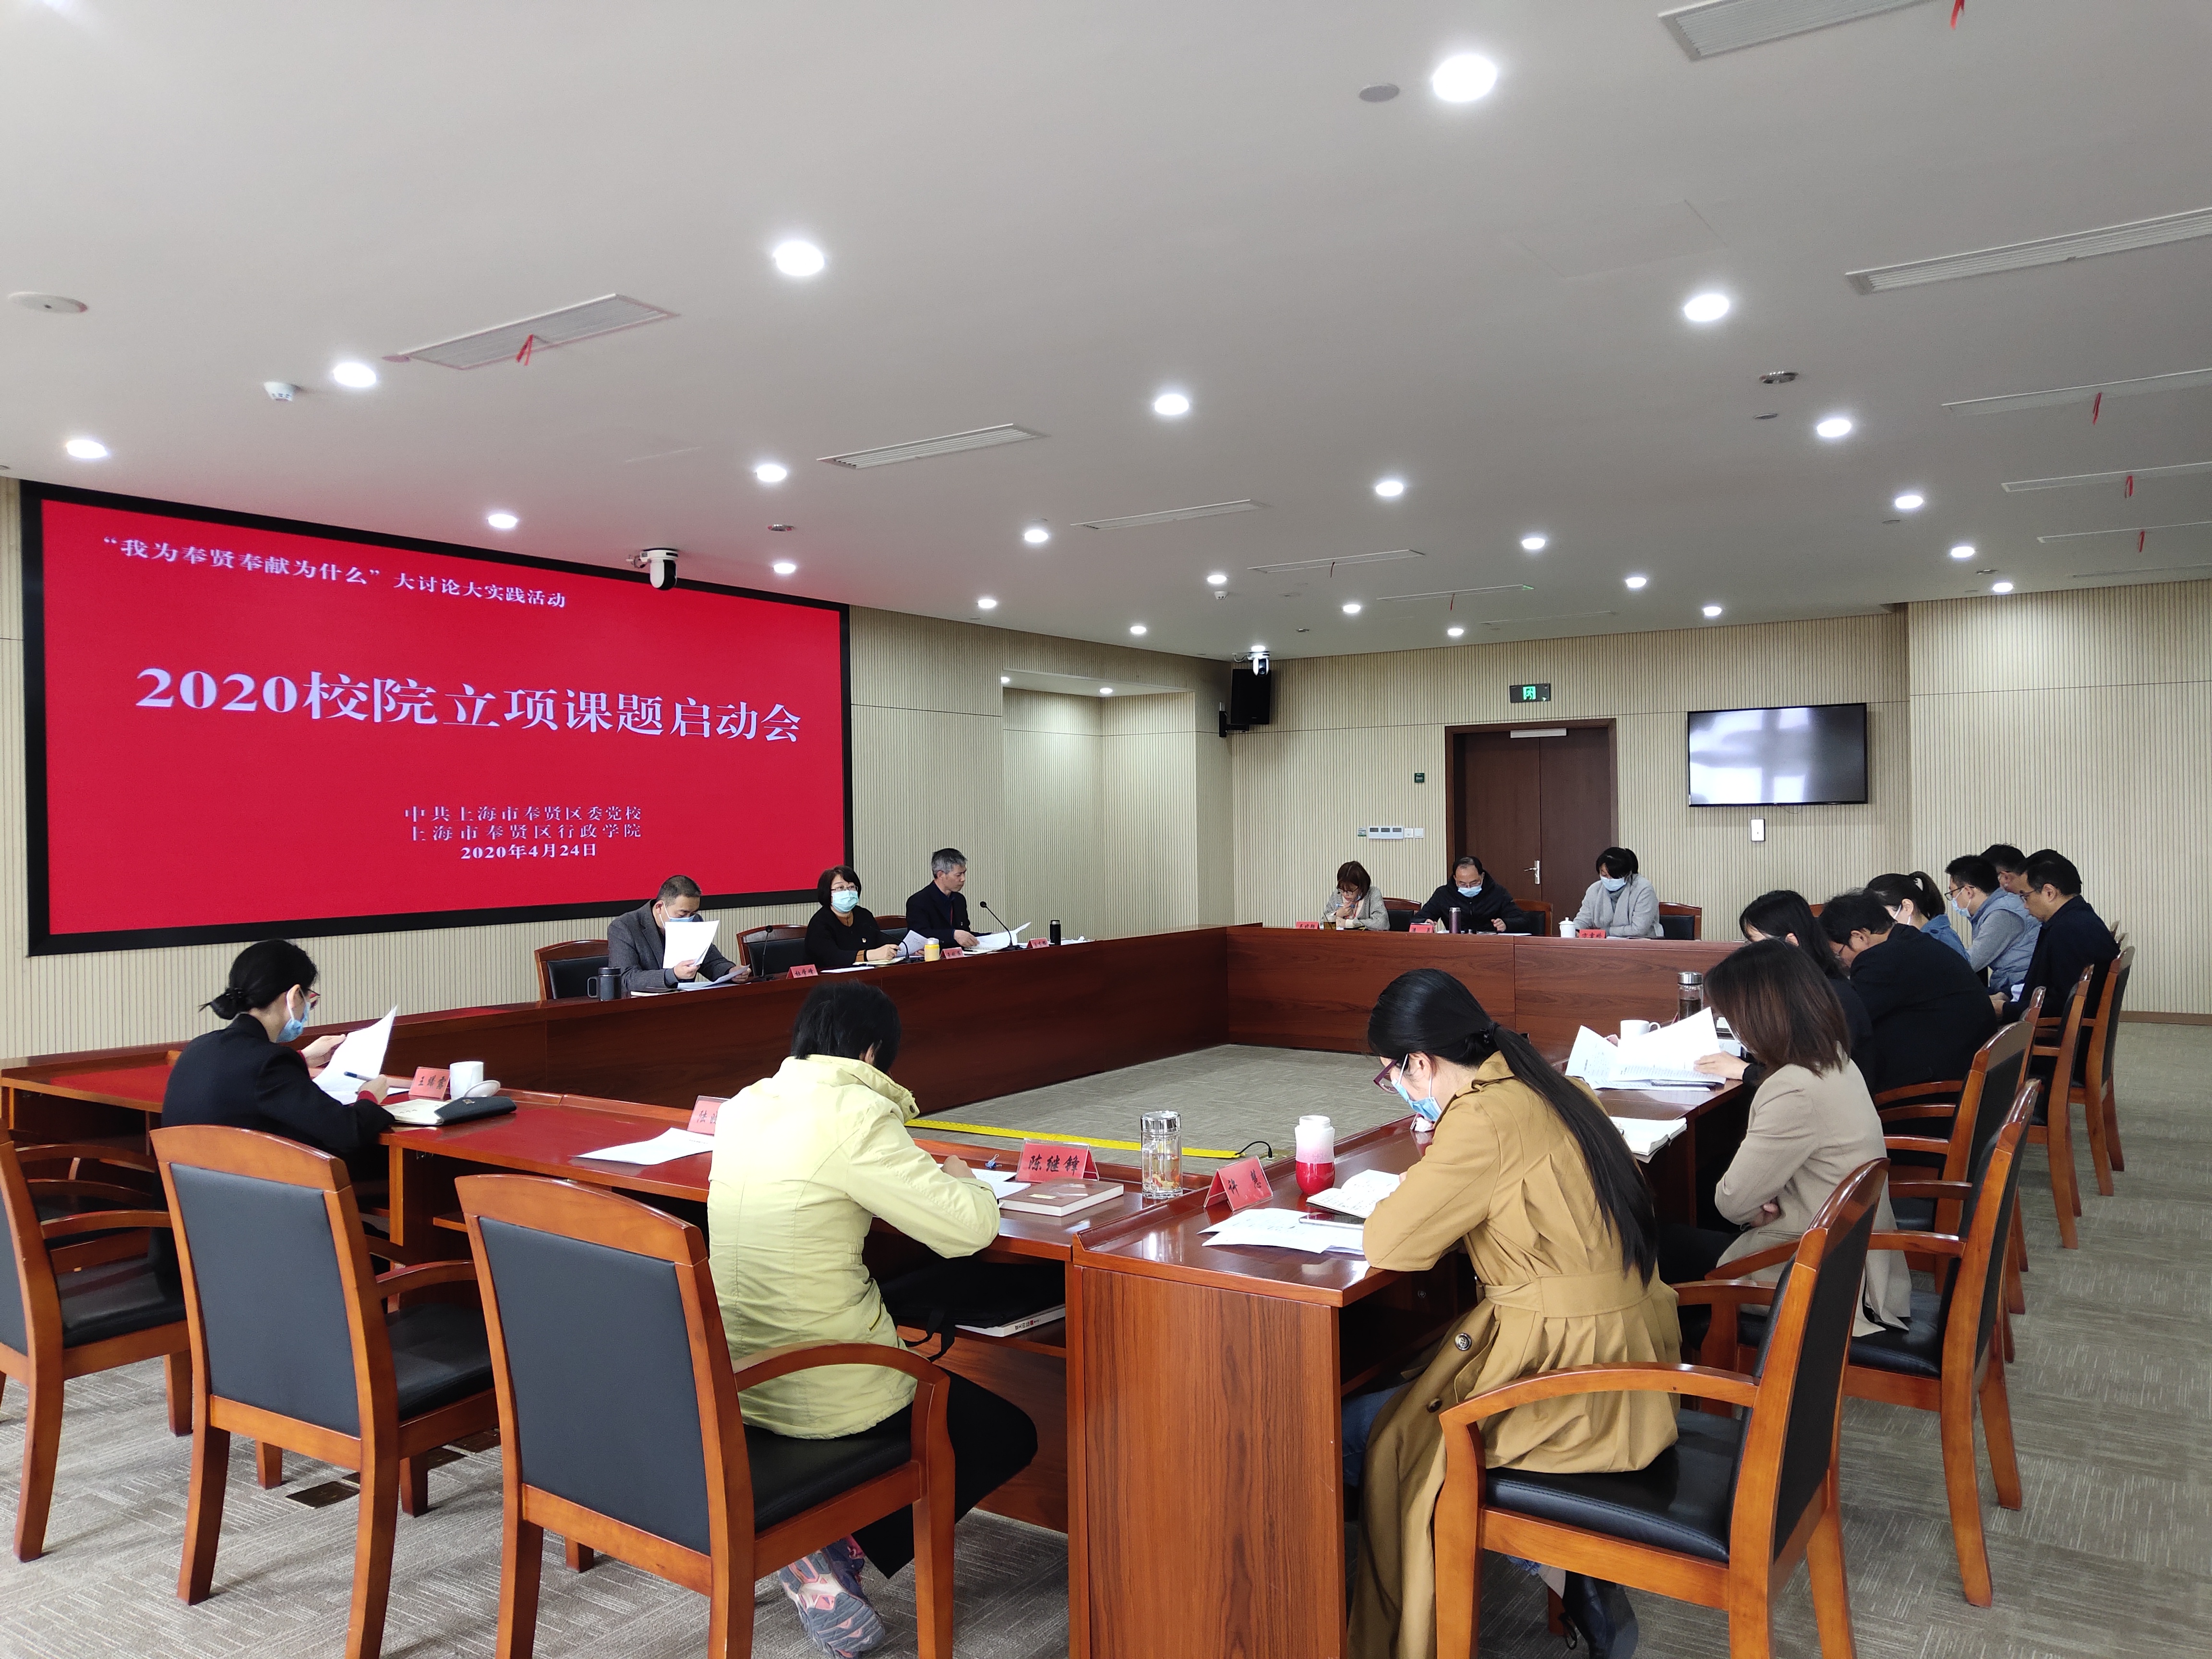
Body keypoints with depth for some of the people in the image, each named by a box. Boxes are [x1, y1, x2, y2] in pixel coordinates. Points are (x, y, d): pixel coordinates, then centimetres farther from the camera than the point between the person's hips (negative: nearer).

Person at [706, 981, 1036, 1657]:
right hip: (820, 1393, -8)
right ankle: (841, 1550, 3)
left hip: (734, 1383, 8)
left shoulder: (743, 1108, 4)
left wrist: (910, 1172, 18)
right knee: (1009, 1436, 15)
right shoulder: (854, 1115, -19)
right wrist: (959, 1178, 3)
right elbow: (969, 1227, -19)